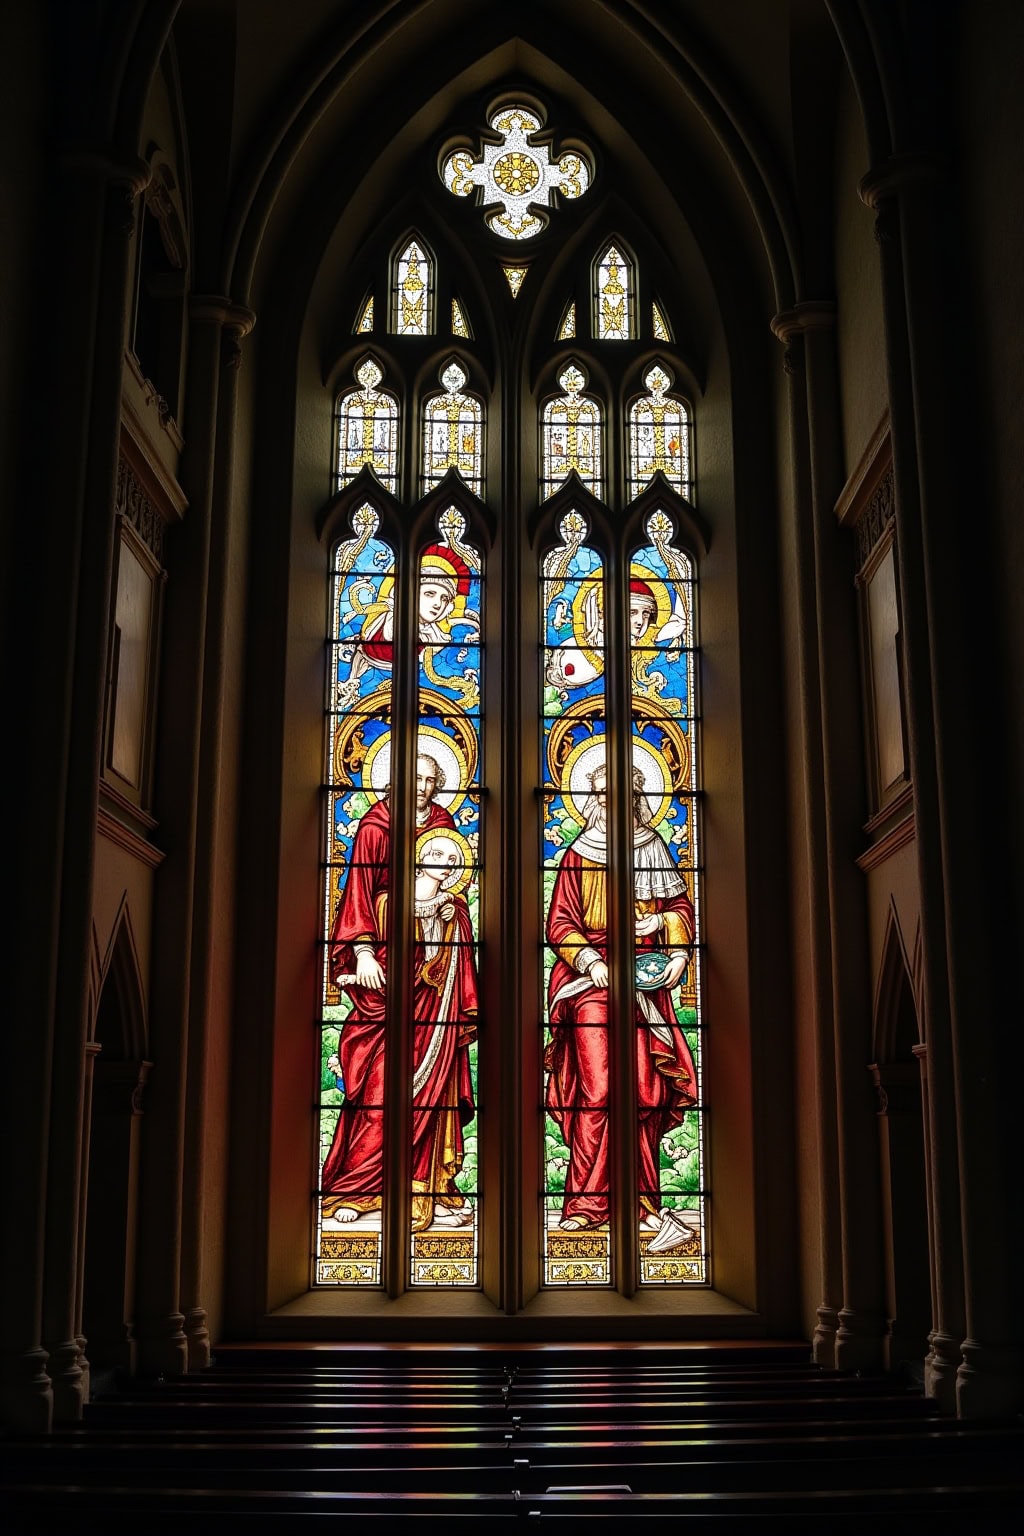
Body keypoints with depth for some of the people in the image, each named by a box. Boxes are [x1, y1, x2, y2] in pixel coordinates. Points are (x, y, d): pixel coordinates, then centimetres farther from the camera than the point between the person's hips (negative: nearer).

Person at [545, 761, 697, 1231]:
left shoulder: (653, 848, 13)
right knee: (597, 1090, -11)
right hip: (591, 980, -3)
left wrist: (679, 951, 3)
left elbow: (680, 904, 19)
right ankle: (586, 1204, -6)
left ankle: (641, 1199, 8)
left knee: (648, 1090, -2)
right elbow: (559, 923, 2)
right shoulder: (578, 856, 5)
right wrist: (591, 963, -12)